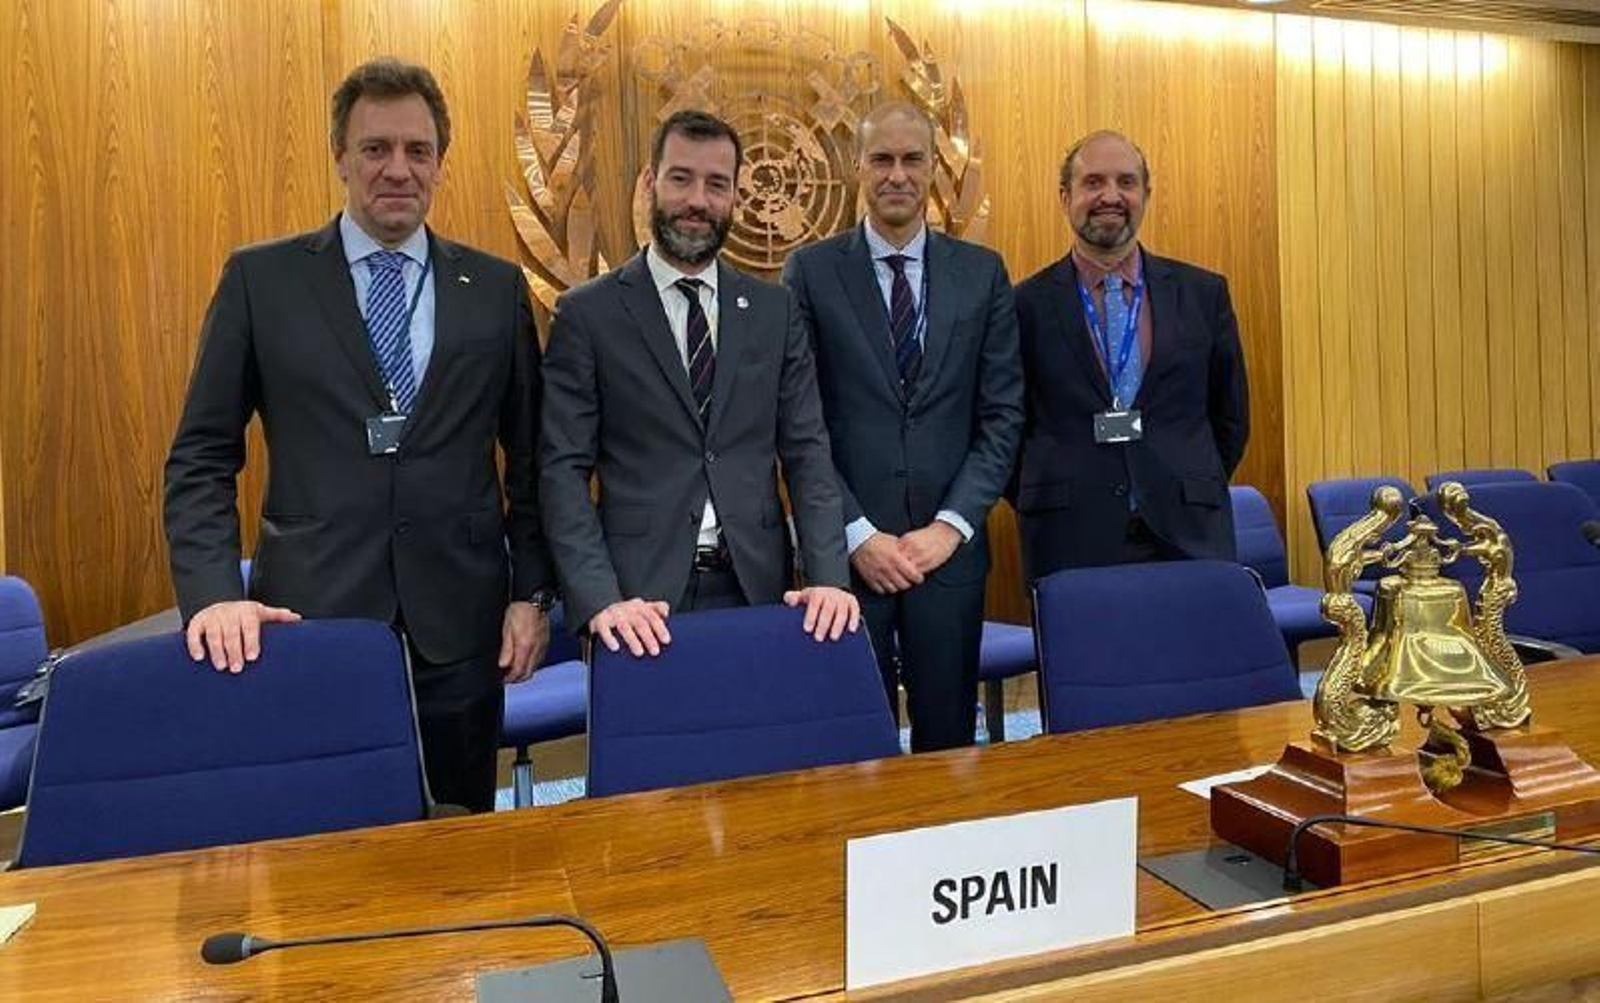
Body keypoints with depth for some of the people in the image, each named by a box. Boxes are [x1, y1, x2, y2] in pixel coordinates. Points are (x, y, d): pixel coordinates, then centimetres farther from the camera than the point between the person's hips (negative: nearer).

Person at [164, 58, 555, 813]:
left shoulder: (496, 288, 6)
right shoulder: (261, 279, 3)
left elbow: (531, 458, 8)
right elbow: (201, 457, 2)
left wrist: (532, 590, 2)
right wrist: (211, 594, -10)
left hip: (457, 622, 1)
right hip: (312, 617, -1)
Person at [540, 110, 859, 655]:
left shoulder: (774, 310, 7)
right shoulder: (587, 314, -1)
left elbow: (806, 452, 4)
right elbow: (563, 468, -5)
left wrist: (829, 578, -9)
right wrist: (600, 600, -17)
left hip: (759, 588, 3)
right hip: (640, 596, -2)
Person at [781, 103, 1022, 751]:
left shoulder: (982, 273, 7)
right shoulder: (810, 271, 1)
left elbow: (1003, 413, 3)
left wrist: (952, 525, -6)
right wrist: (856, 533, -9)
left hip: (950, 546, 2)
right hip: (846, 549, -1)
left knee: (948, 734, 11)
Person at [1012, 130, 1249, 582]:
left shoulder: (1204, 293, 7)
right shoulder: (1026, 304, 0)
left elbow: (1230, 419, 14)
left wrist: (1189, 499, 11)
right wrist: (1046, 514, 4)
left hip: (1188, 539, 2)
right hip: (1069, 546, -2)